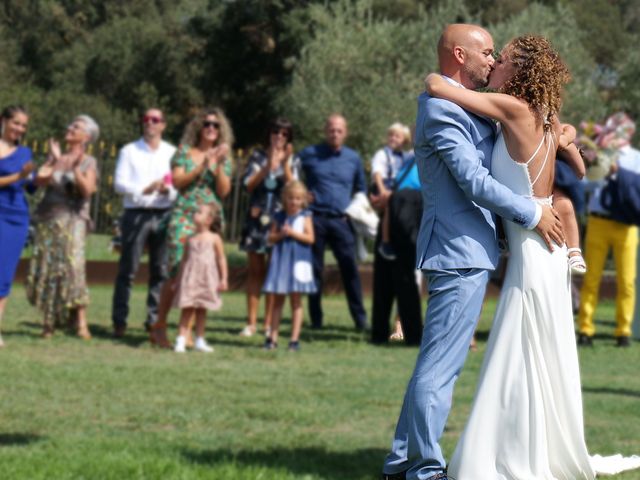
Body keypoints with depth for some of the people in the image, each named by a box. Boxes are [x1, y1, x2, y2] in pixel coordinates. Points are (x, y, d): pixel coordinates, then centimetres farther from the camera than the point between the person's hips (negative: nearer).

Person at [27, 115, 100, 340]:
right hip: (48, 219, 4)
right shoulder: (56, 158, 15)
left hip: (72, 219, -4)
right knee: (46, 268, 0)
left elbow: (87, 190, -9)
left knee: (72, 266, -17)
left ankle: (81, 323, -20)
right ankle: (48, 322, 7)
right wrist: (54, 160, -10)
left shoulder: (88, 162, 5)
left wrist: (75, 168, -18)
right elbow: (39, 180, 1)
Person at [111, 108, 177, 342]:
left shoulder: (172, 153, 14)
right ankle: (119, 321, -1)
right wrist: (144, 189, -16)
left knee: (160, 270, 1)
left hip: (163, 215, 2)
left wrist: (169, 190, -12)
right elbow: (119, 183, -1)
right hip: (136, 214, -2)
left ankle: (154, 320, 7)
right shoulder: (129, 151, 8)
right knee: (127, 269, -4)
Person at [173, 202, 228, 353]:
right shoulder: (191, 239, 5)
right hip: (190, 277, 1)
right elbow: (184, 259, 11)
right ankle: (181, 340, -6)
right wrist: (179, 279, 10)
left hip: (207, 279, -1)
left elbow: (221, 259, 1)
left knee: (201, 309, 9)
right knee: (187, 309, -3)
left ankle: (199, 341, 18)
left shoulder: (214, 239, -1)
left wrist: (223, 279, -3)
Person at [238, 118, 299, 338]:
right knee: (255, 270, 1)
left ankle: (269, 323, 2)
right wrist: (268, 166, -12)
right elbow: (249, 185, -2)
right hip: (257, 217, 0)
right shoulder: (258, 157, 10)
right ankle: (251, 322, 2)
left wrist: (285, 164, -13)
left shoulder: (292, 161, 10)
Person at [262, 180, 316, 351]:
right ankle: (273, 337, 9)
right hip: (281, 259, 3)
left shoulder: (305, 217, 0)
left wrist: (293, 233, -15)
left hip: (298, 261, -3)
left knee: (296, 301, 1)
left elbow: (310, 238, -7)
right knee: (277, 300, 6)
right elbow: (271, 237, 7)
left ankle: (295, 339, 4)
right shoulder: (279, 217, 8)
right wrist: (281, 234, -12)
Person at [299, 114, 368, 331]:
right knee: (314, 269, 1)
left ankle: (360, 319, -2)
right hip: (316, 219, -1)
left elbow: (361, 190, 22)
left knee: (350, 268, -5)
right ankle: (315, 319, 7)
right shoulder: (310, 154, 5)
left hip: (341, 221, 1)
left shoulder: (353, 159, 10)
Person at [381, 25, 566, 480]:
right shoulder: (442, 109, -14)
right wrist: (533, 213, -12)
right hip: (460, 253, -11)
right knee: (440, 365, -7)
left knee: (437, 362, 14)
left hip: (466, 251, 11)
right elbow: (475, 181, -19)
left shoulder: (464, 108, 18)